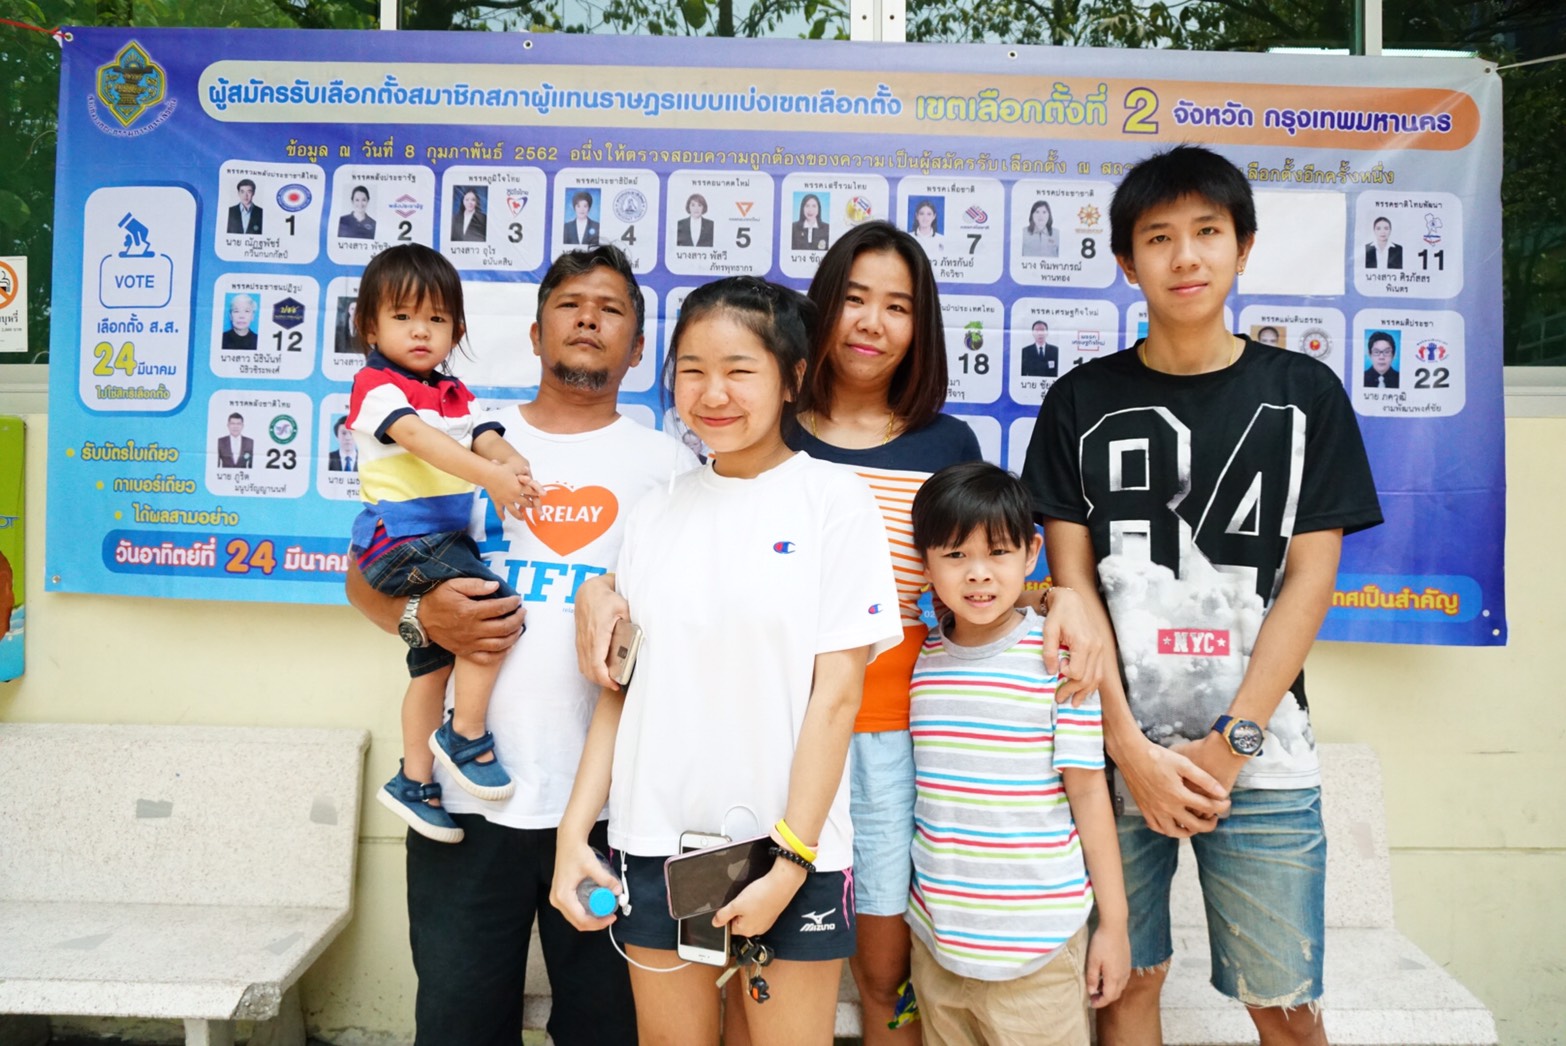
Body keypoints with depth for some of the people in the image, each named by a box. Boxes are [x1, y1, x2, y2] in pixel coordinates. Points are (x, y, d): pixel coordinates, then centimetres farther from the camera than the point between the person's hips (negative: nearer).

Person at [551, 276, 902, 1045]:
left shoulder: (833, 501, -6)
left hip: (788, 847, -3)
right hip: (656, 840, 3)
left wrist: (790, 860, -11)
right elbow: (621, 686, 7)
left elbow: (836, 694, -9)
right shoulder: (657, 511, 6)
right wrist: (575, 830, 0)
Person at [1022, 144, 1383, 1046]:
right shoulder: (1083, 403, 4)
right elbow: (1072, 582, 0)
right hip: (1115, 748, 0)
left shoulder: (1303, 394, 4)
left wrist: (1229, 743, -9)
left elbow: (1310, 580, -1)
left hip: (1262, 753, 0)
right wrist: (1129, 747, -8)